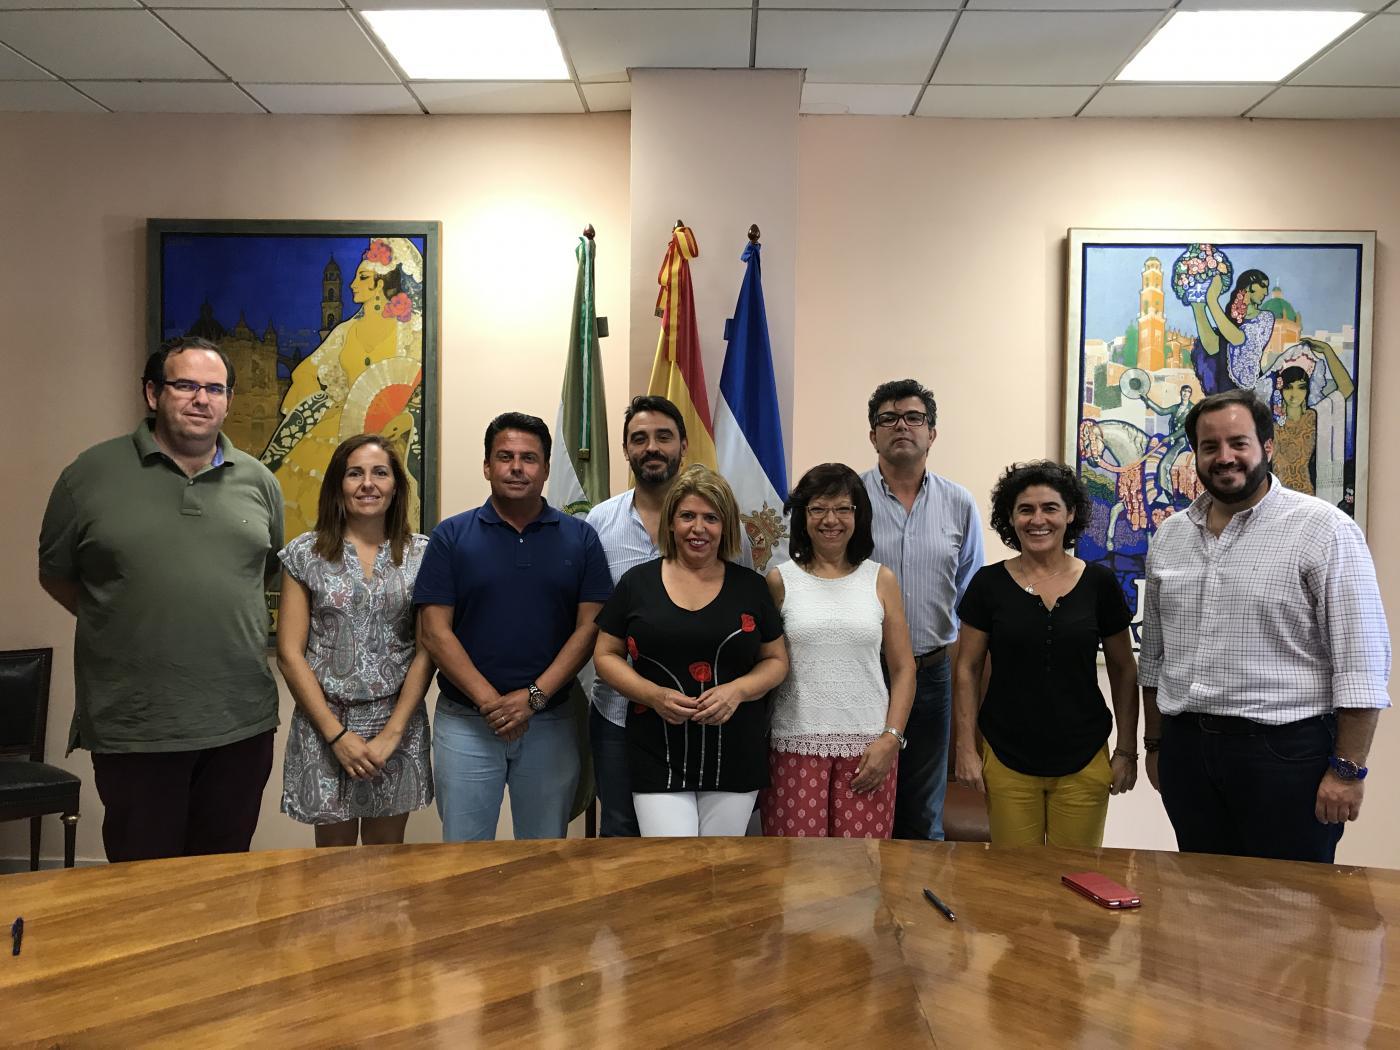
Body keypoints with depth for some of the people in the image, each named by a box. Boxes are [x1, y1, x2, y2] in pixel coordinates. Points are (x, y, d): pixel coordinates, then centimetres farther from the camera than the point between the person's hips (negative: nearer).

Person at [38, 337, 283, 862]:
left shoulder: (258, 481, 6)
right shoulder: (92, 473, -1)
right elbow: (55, 573, 7)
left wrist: (232, 621, 9)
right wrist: (121, 624, 4)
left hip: (241, 723, 3)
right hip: (133, 730, -2)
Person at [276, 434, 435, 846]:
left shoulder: (421, 554, 1)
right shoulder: (305, 554, -1)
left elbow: (426, 651, -1)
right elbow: (289, 654, -3)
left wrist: (392, 732, -9)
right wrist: (338, 734, -10)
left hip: (398, 724, 1)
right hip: (325, 724, -1)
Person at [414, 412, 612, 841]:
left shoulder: (580, 538, 2)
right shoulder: (451, 536, 0)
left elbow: (590, 626, -3)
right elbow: (435, 632, -5)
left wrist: (534, 696, -13)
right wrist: (491, 702, -14)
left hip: (550, 722, 1)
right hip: (466, 721, -1)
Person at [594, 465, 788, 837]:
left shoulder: (750, 586, 4)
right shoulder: (638, 582, 2)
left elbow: (776, 660, 9)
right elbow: (606, 655, 5)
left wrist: (737, 690, -12)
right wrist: (655, 695, -13)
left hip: (736, 760, 1)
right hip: (658, 760, -1)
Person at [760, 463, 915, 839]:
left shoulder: (881, 580, 6)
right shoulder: (780, 580, 3)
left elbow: (903, 669, 8)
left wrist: (891, 738, -2)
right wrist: (756, 747, 2)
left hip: (867, 747, 1)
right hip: (795, 745, -1)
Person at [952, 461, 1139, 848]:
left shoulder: (1100, 583, 0)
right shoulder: (989, 583, -2)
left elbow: (1123, 671, 7)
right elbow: (967, 669, 2)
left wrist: (1127, 750, 4)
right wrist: (966, 747, -3)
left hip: (1084, 763, 1)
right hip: (1007, 763, 0)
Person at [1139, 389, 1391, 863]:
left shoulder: (1324, 530, -8)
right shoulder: (1170, 535, 9)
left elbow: (1361, 661, -12)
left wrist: (1348, 769, -14)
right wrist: (1155, 743, 15)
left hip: (1285, 752, -5)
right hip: (1186, 749, 5)